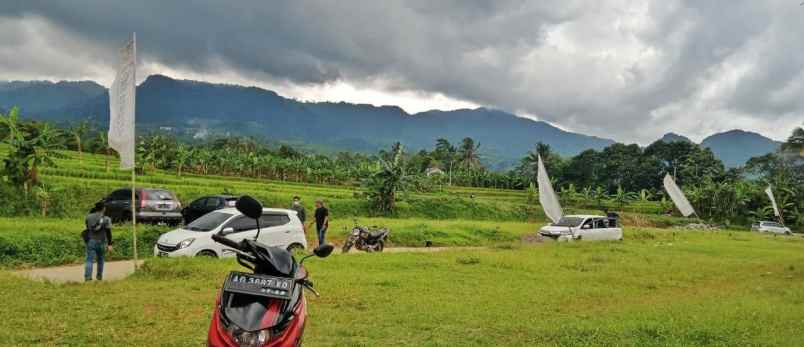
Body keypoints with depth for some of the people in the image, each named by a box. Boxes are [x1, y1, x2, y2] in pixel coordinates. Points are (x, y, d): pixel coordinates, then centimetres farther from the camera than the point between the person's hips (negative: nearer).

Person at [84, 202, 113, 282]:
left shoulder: (89, 217, 2)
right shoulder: (106, 219, -7)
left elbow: (87, 227, 17)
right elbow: (108, 233, -10)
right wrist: (109, 244, -8)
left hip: (90, 241, 1)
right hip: (101, 242, -1)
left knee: (89, 260, -3)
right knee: (100, 260, 17)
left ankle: (87, 276, -17)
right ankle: (99, 276, 26)